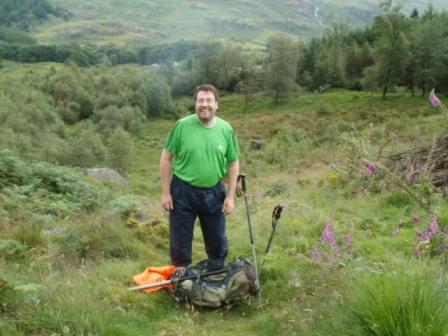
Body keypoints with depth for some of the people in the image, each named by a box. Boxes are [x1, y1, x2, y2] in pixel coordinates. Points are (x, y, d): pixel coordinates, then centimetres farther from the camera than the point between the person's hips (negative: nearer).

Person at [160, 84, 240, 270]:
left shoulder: (226, 129, -5)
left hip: (214, 193, 2)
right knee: (180, 241, 12)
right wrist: (166, 192, -7)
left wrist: (230, 196, -1)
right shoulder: (182, 126, -13)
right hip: (183, 192, -2)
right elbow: (166, 157, -6)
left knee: (218, 241, 17)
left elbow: (233, 163, 2)